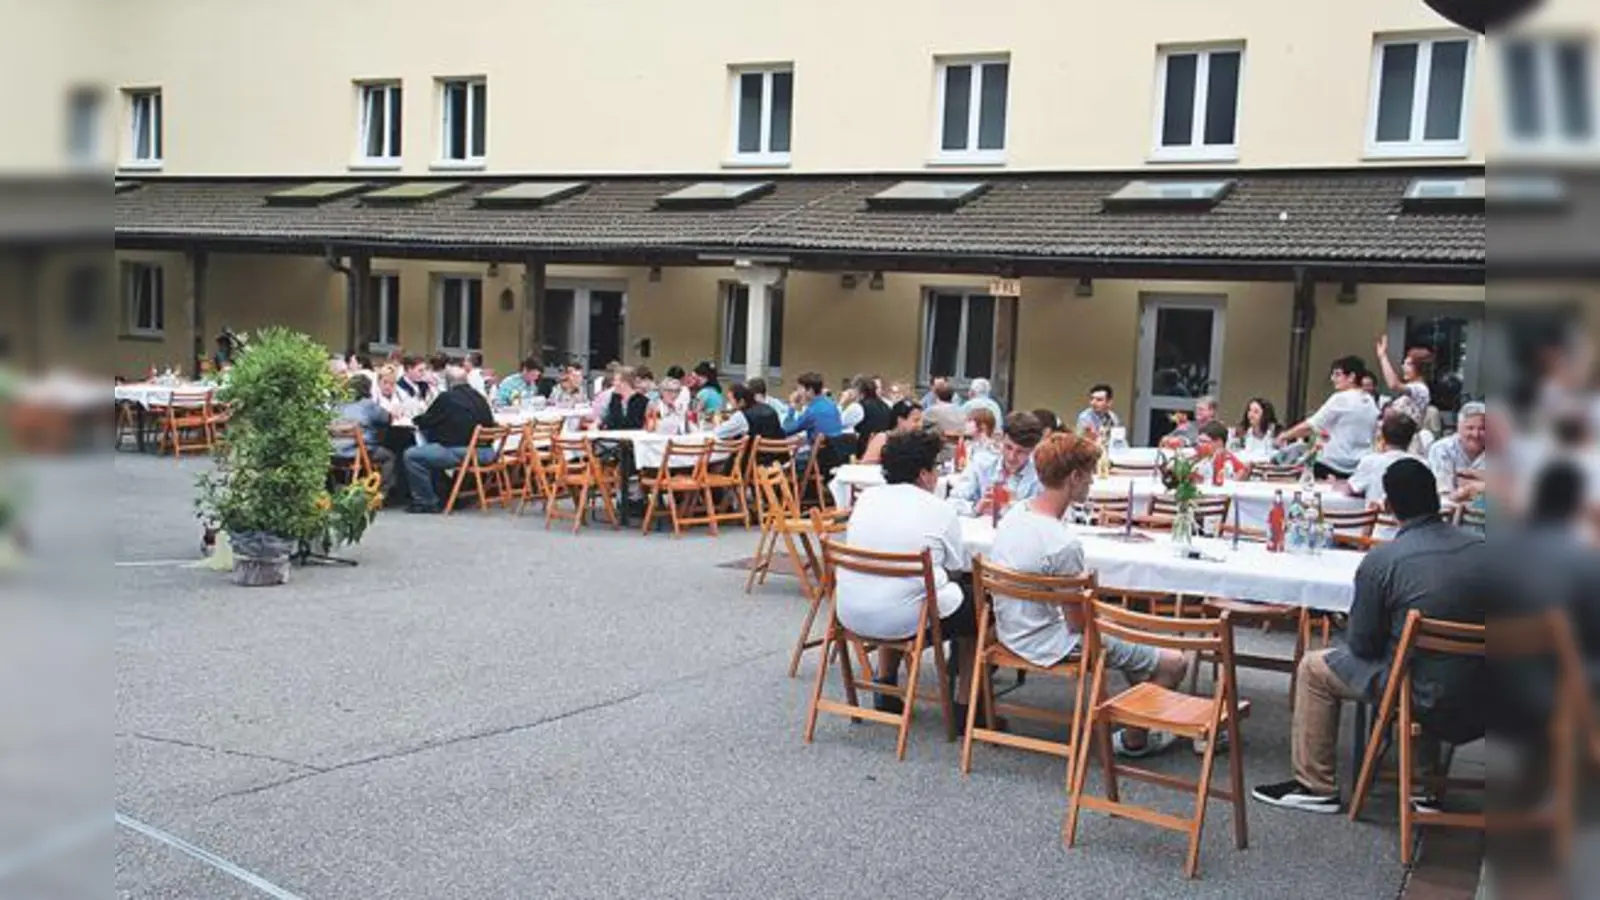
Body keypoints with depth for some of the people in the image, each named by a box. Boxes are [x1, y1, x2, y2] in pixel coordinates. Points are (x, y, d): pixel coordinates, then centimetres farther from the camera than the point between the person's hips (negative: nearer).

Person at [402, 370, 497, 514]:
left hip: (461, 453, -9)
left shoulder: (446, 398, -6)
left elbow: (424, 422, 2)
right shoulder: (480, 398, 13)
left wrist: (417, 419, 26)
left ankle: (428, 502, 2)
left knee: (411, 456, -2)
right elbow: (490, 424, 22)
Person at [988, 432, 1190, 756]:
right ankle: (1134, 739, 20)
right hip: (1050, 647, -10)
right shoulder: (1064, 544, -30)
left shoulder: (1013, 515, -3)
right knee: (1174, 663, -1)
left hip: (1012, 632, 10)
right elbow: (1077, 623, -20)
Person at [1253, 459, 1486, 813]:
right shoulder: (1482, 548, -3)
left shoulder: (1381, 560, -17)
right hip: (1480, 701, 5)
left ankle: (1315, 786, 22)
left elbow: (1362, 645, -8)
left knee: (1314, 668, 13)